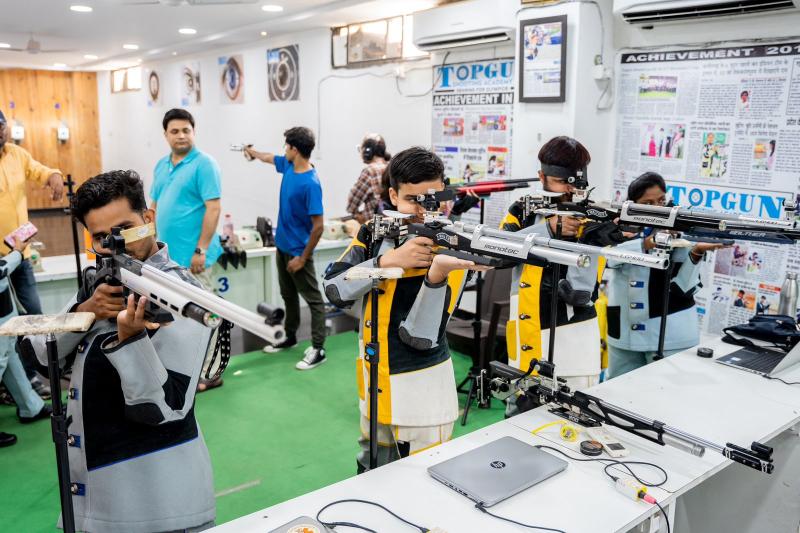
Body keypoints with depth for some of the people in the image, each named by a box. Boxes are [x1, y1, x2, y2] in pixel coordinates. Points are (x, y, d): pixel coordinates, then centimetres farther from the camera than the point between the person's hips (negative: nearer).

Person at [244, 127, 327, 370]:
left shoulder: (311, 184, -26)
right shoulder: (288, 165, 0)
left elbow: (318, 226, -24)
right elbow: (269, 157, 25)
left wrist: (303, 258, -20)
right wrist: (253, 152, 43)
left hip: (298, 251, -9)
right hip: (283, 245, 9)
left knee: (313, 299, 0)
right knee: (288, 295, 21)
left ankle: (318, 349, 6)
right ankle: (290, 336, 36)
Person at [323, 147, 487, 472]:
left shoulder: (450, 249, -14)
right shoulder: (373, 232, -2)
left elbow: (420, 337, -21)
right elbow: (335, 290, -14)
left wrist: (437, 275, -36)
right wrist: (388, 260, -27)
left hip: (422, 390, -4)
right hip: (372, 382, 5)